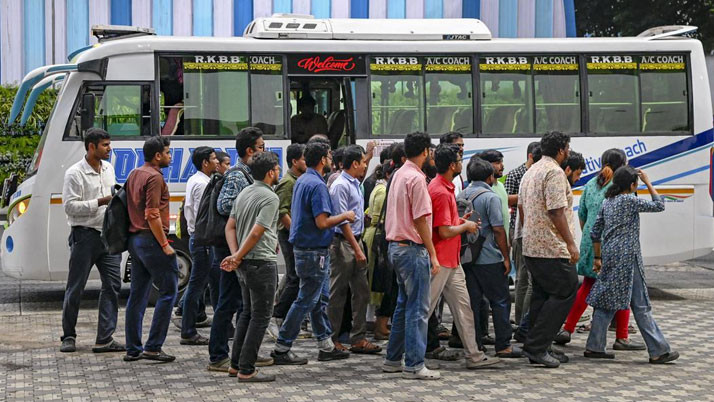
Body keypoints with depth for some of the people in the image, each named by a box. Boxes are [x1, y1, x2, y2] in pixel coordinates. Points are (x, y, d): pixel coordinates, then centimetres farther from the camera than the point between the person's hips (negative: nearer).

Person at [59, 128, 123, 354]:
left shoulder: (108, 168, 12)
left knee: (112, 285, 0)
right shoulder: (75, 173, -10)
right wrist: (100, 202, -20)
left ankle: (105, 339, 1)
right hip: (85, 235, -6)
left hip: (109, 235, 6)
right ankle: (68, 337, 14)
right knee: (75, 288, 1)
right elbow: (70, 206, -16)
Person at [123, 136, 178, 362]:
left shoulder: (134, 175, 16)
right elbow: (152, 215, -19)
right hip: (151, 240, -9)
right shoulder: (154, 177, -13)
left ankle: (133, 349, 11)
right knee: (168, 292, -4)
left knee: (137, 295, 10)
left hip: (134, 239, 9)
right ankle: (153, 347, -8)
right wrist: (165, 245, -16)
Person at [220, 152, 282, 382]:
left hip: (245, 264, 9)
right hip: (262, 262, -9)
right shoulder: (270, 198, -14)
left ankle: (236, 364, 20)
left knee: (248, 312, 18)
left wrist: (235, 255, -1)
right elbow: (256, 233, -20)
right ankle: (246, 370, -4)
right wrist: (237, 257, -13)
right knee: (261, 316, -3)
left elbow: (230, 227, 9)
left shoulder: (244, 194, 13)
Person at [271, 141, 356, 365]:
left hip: (304, 247, 10)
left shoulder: (301, 181, 12)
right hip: (314, 251, -10)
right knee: (306, 300, -5)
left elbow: (293, 213, 21)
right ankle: (282, 348, -2)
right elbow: (322, 222, -24)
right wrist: (345, 216, -9)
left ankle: (326, 346, 20)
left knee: (321, 298, 14)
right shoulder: (317, 185, -19)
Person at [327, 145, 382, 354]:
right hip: (343, 243, -9)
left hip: (356, 240, 9)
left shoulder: (355, 184, 15)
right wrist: (357, 250, -19)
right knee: (337, 294, -2)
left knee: (361, 291, 7)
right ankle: (331, 340, 5)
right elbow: (342, 221, -18)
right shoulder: (340, 186, -14)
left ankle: (358, 338, 10)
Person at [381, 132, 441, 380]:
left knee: (404, 304, 16)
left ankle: (393, 360, 20)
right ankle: (414, 365, -5)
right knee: (418, 308, -6)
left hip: (396, 246, 10)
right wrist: (432, 254, -14)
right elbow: (420, 220, -17)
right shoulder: (416, 178, -15)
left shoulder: (399, 175, 13)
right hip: (412, 248, -10)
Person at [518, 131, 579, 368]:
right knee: (565, 293, -5)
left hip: (530, 246, 10)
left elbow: (521, 207, 22)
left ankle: (538, 349, 14)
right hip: (551, 248, -10)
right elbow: (557, 211, -21)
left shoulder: (530, 172, 16)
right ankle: (536, 346, -9)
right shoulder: (554, 172, -14)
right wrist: (571, 243, -19)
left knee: (541, 295, 13)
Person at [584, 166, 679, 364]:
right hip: (627, 258, -8)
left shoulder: (607, 202, 12)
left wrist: (597, 257, 21)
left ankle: (594, 347, 10)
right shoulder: (630, 201, -10)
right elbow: (659, 205, -2)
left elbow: (595, 232, 14)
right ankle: (658, 351, 0)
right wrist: (648, 182, 5)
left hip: (609, 257, 8)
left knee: (605, 302, 10)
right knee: (641, 305, -4)